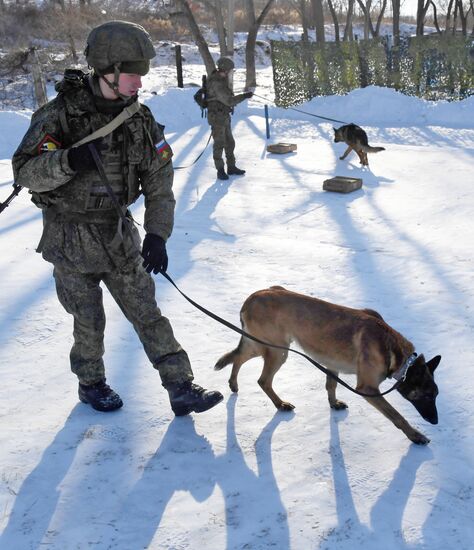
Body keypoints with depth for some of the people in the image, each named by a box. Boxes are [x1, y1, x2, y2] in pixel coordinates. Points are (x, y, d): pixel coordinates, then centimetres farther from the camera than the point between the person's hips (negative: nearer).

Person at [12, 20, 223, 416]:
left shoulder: (142, 121, -2)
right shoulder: (61, 114, -15)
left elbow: (160, 185, 0)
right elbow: (25, 171, -15)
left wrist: (157, 235, -10)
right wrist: (69, 161, -34)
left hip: (119, 235, 4)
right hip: (71, 239, -3)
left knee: (147, 312, 5)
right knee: (90, 320, 7)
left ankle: (182, 388, 10)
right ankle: (91, 383, 32)